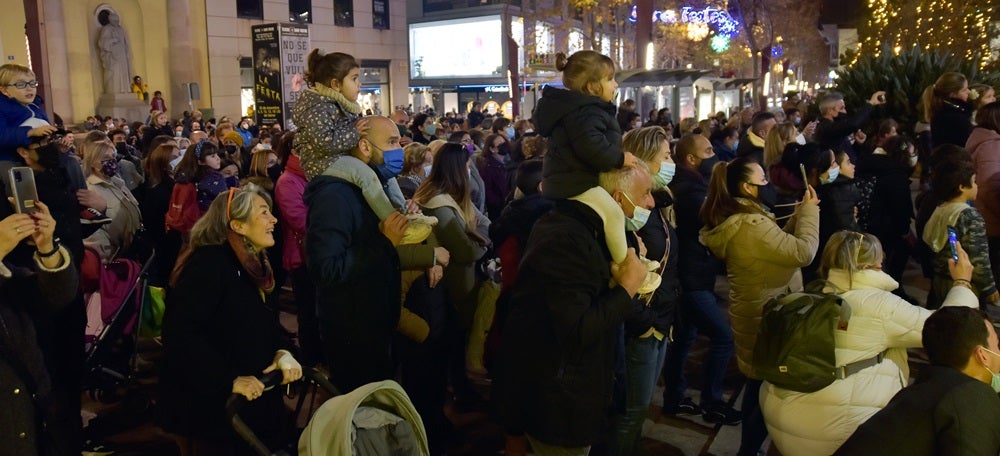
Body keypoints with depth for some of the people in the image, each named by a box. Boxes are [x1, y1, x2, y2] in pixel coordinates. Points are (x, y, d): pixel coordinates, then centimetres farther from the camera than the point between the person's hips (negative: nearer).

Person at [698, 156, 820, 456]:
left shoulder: (732, 219, 4)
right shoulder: (750, 224, -28)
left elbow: (779, 244, 11)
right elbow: (803, 252, -27)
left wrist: (798, 215, 3)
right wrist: (809, 211, -15)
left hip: (755, 311, 10)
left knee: (757, 383, 23)